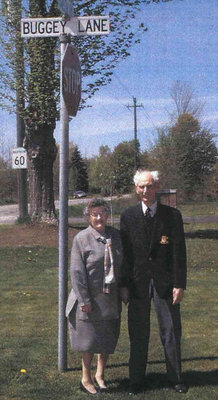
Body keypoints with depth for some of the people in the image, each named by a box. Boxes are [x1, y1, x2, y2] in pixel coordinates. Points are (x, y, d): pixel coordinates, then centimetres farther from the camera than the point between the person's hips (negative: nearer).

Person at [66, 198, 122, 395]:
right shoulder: (82, 238, -11)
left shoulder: (115, 235, 4)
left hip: (111, 298, 5)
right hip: (90, 299, -5)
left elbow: (122, 264, 12)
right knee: (89, 339, 5)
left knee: (108, 339, 14)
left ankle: (100, 374, 34)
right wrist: (84, 299, -17)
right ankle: (86, 379, 22)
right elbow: (77, 272, -13)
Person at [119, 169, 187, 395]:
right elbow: (124, 252, 4)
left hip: (165, 283, -1)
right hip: (138, 283, 1)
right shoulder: (128, 217, 3)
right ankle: (137, 381, 18)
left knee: (171, 332, 7)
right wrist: (123, 285, 0)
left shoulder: (172, 215, -1)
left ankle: (175, 378, 21)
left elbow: (179, 252, -2)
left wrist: (179, 284, -8)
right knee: (138, 335, 8)